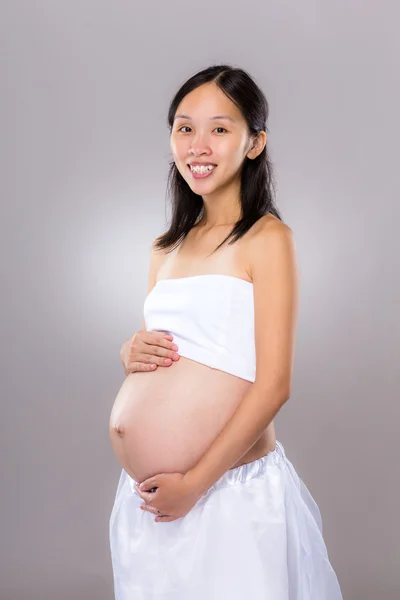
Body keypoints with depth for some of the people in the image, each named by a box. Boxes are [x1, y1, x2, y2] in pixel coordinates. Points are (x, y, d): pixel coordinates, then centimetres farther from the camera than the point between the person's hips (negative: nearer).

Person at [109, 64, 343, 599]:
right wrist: (131, 352, -2)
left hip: (226, 490, -6)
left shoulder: (267, 238, -9)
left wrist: (195, 481, -15)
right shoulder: (165, 250, 10)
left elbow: (274, 384, -14)